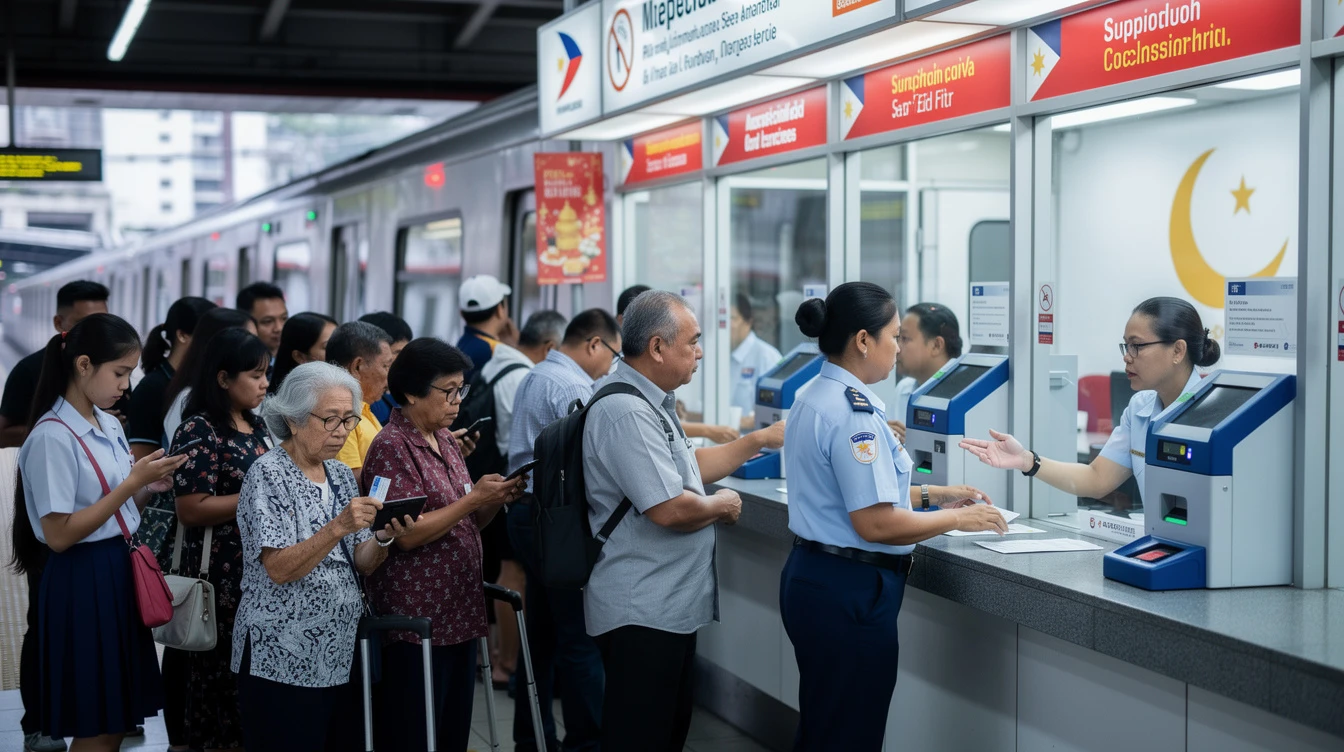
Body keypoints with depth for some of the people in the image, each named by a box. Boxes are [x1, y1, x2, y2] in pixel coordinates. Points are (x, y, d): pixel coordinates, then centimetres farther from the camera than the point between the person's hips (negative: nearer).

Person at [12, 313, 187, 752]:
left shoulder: (110, 426, 10)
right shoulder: (53, 437, -16)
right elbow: (59, 535, -20)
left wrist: (147, 489, -3)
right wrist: (131, 483, -19)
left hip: (120, 571, 8)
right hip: (82, 582, -8)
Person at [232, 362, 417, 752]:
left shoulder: (342, 476, 11)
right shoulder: (268, 475, -10)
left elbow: (361, 566, 8)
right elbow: (279, 569, -20)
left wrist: (384, 538, -12)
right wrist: (338, 527, -30)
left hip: (341, 657, 7)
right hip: (283, 662, -7)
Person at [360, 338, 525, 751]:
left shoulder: (445, 441, 13)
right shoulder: (391, 447, -12)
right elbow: (407, 534, -19)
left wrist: (497, 498, -1)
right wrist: (473, 498, -19)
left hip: (459, 613, 8)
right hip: (414, 620, -8)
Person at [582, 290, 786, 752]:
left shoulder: (648, 404, 13)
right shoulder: (626, 412, -22)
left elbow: (686, 468, 24)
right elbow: (670, 509, -27)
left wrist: (760, 440, 20)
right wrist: (722, 506, -8)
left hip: (667, 605, 11)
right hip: (642, 612, -11)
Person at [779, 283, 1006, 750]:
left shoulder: (814, 396, 10)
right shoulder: (852, 413, -21)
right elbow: (876, 524, -23)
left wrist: (932, 494, 17)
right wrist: (957, 519, -10)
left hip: (812, 576, 10)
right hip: (848, 590, -10)